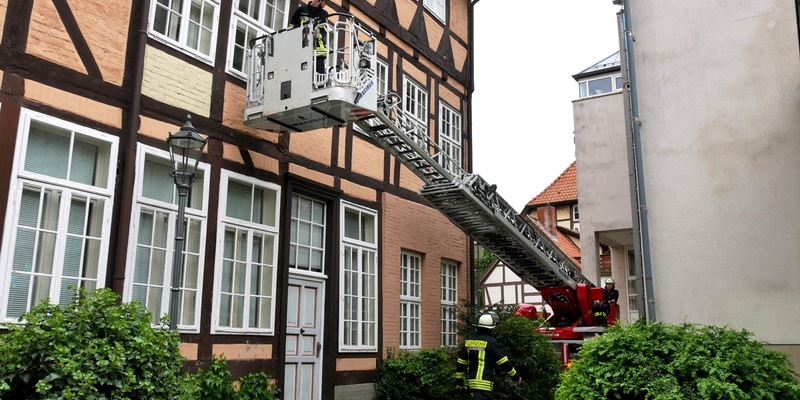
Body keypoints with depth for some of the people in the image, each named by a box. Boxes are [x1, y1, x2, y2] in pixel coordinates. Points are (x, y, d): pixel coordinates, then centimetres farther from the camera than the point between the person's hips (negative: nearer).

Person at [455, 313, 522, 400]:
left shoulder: (469, 340, 8)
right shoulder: (490, 341, -11)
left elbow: (461, 362, 12)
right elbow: (504, 362, -9)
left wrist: (459, 379, 21)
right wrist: (516, 376, 0)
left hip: (471, 380, 7)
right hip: (483, 383, -7)